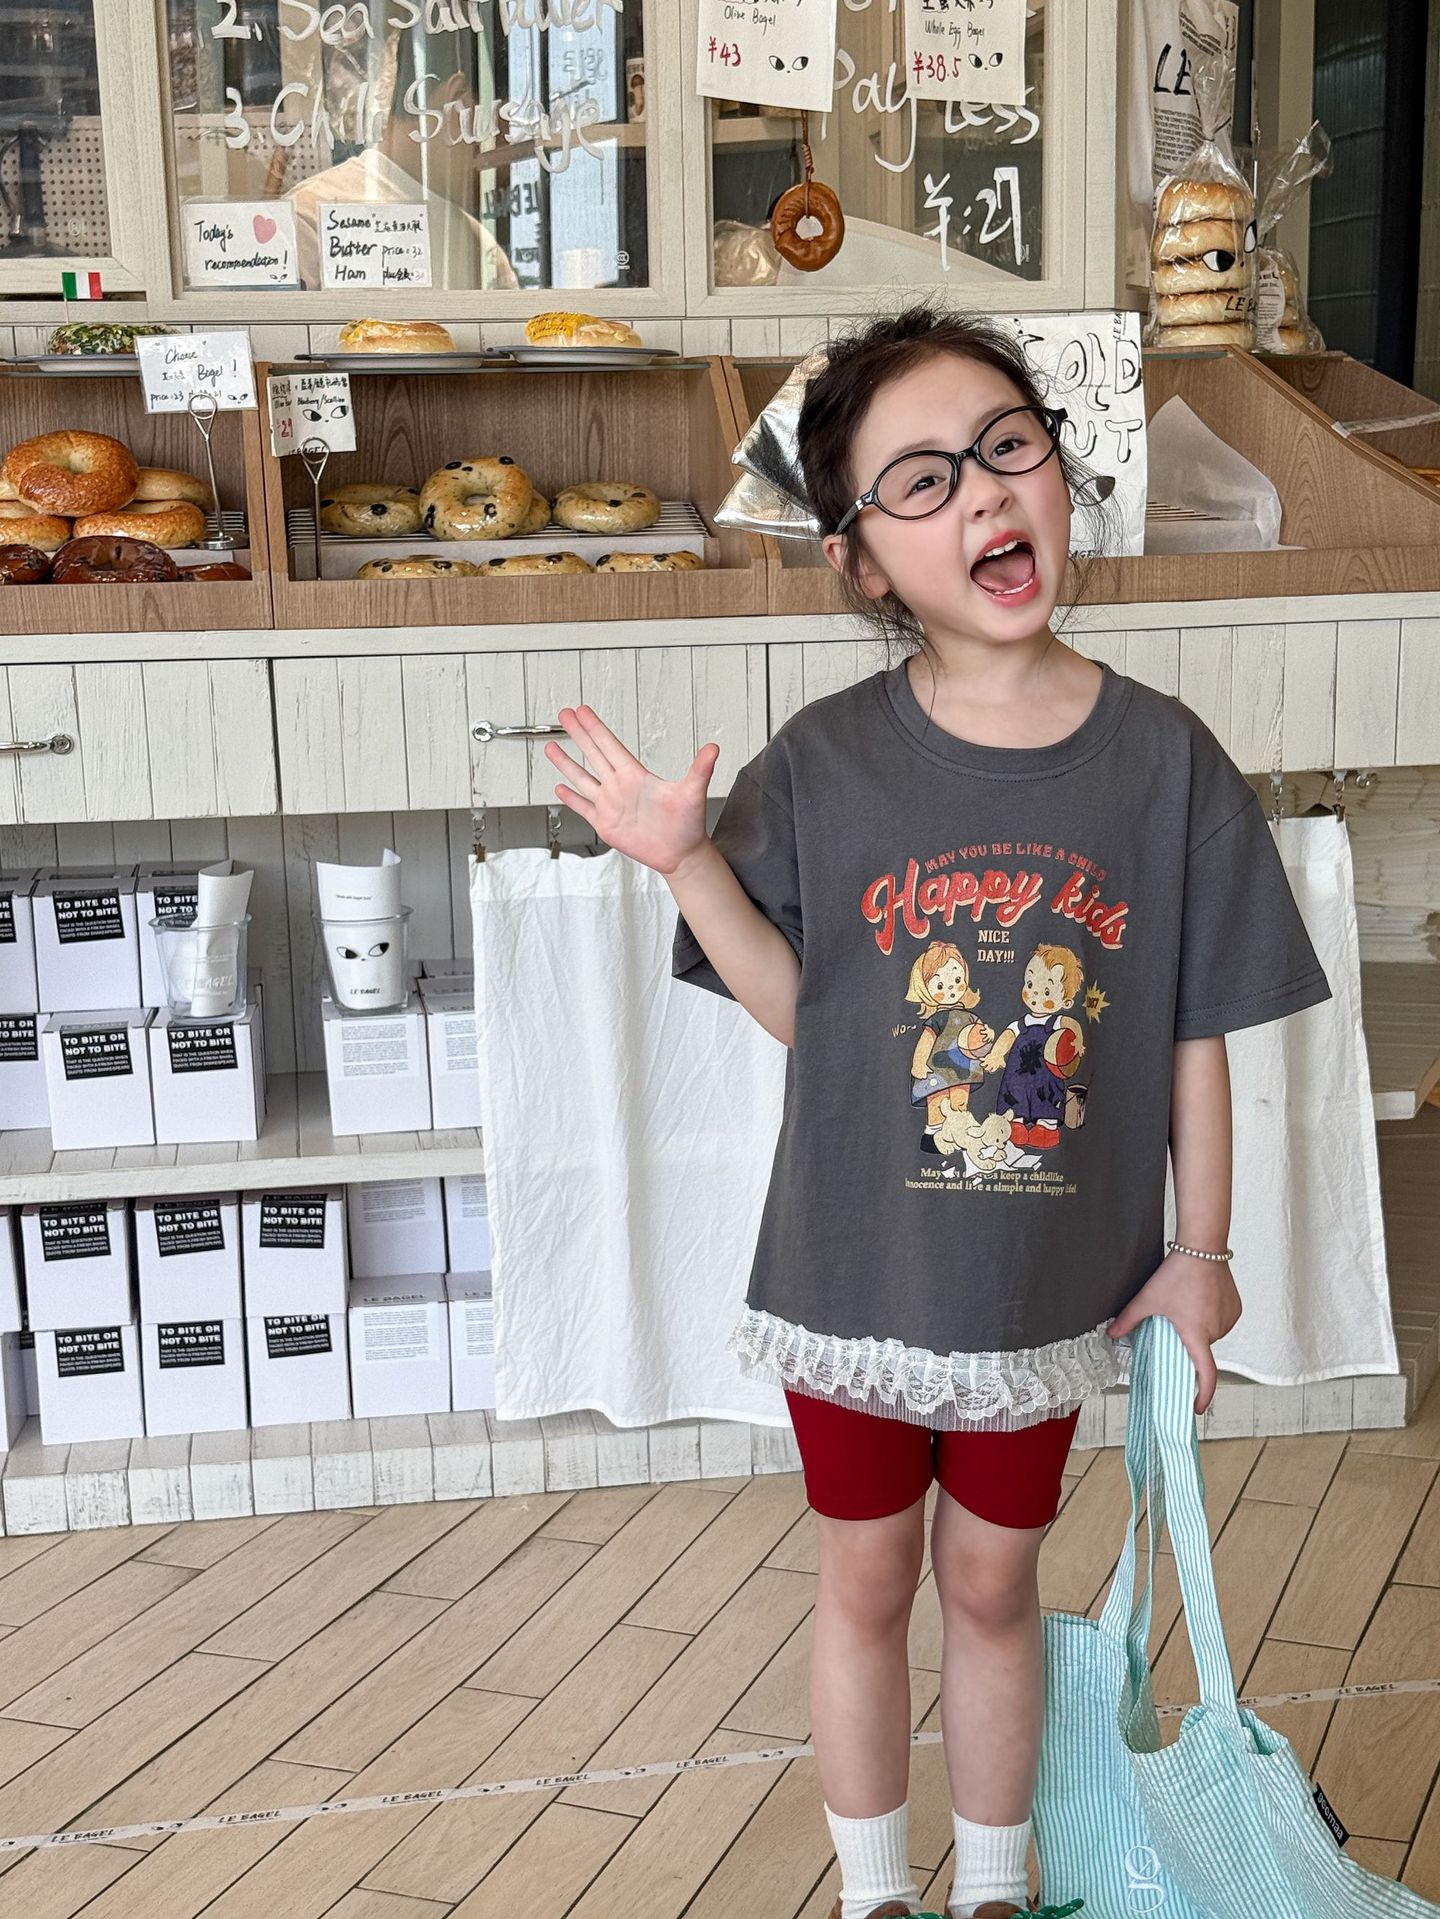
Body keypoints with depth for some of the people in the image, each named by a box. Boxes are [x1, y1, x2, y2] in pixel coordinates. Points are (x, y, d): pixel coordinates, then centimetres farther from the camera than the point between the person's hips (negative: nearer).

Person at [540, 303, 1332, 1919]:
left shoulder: (1164, 758, -11)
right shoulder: (823, 763, -12)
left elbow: (1197, 1033, -4)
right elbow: (797, 1008, -8)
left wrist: (1199, 1253, -1)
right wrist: (688, 865, -22)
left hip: (1055, 1284, 1)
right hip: (856, 1275, 0)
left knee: (992, 1587, 19)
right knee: (866, 1587, 18)